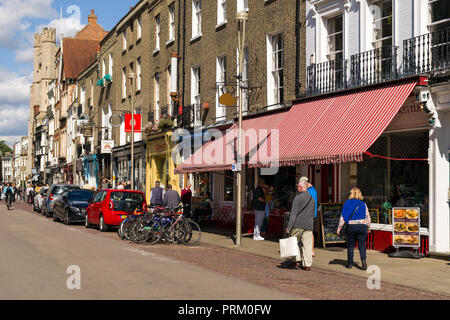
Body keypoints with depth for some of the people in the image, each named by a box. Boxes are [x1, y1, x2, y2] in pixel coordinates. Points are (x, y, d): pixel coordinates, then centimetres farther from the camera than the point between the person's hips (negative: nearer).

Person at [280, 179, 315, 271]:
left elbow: (293, 213, -12)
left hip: (298, 225, -5)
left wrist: (289, 227, -12)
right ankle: (307, 264, 2)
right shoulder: (312, 198, 12)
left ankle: (296, 260, 5)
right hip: (309, 225, 5)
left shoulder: (298, 198, -8)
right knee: (307, 245, 4)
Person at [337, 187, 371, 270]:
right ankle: (363, 260, -18)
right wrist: (368, 227, 18)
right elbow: (367, 217, 5)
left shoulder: (347, 203, -1)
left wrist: (339, 228, 5)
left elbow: (343, 217, -1)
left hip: (351, 226, -1)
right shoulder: (363, 204, 2)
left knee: (350, 245, 11)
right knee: (362, 245, 4)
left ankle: (350, 263, 14)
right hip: (362, 226, 1)